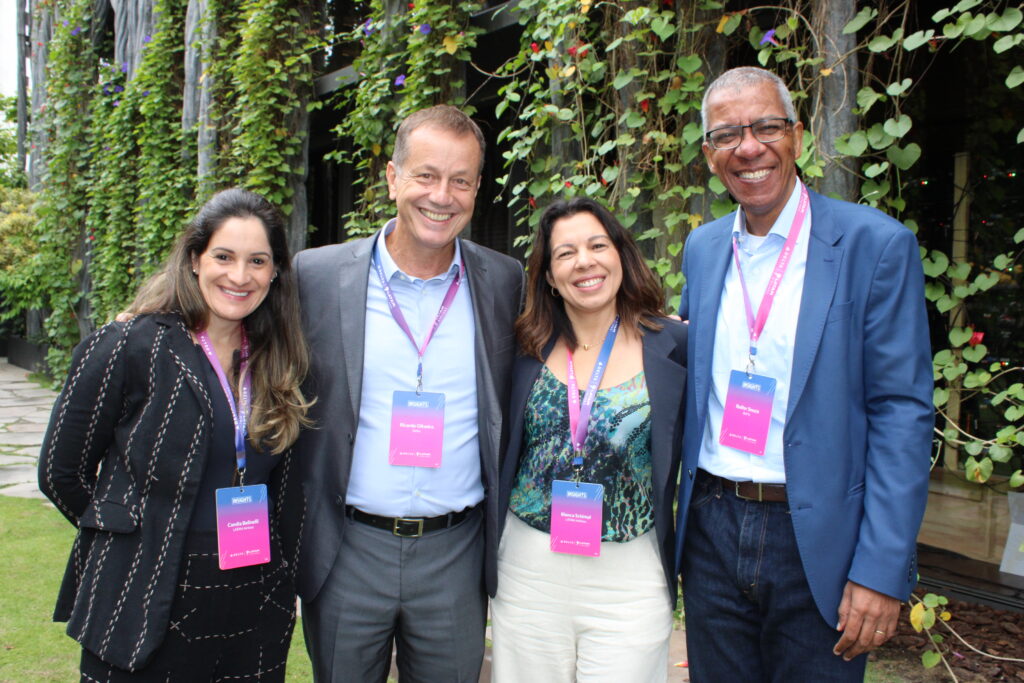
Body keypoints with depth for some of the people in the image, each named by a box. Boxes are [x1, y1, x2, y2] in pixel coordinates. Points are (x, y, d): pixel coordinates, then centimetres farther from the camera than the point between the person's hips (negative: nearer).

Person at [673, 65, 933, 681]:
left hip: (818, 541, -4)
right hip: (712, 529, 4)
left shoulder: (875, 244, -9)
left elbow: (902, 412, -11)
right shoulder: (703, 248, 7)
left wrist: (883, 570, -15)